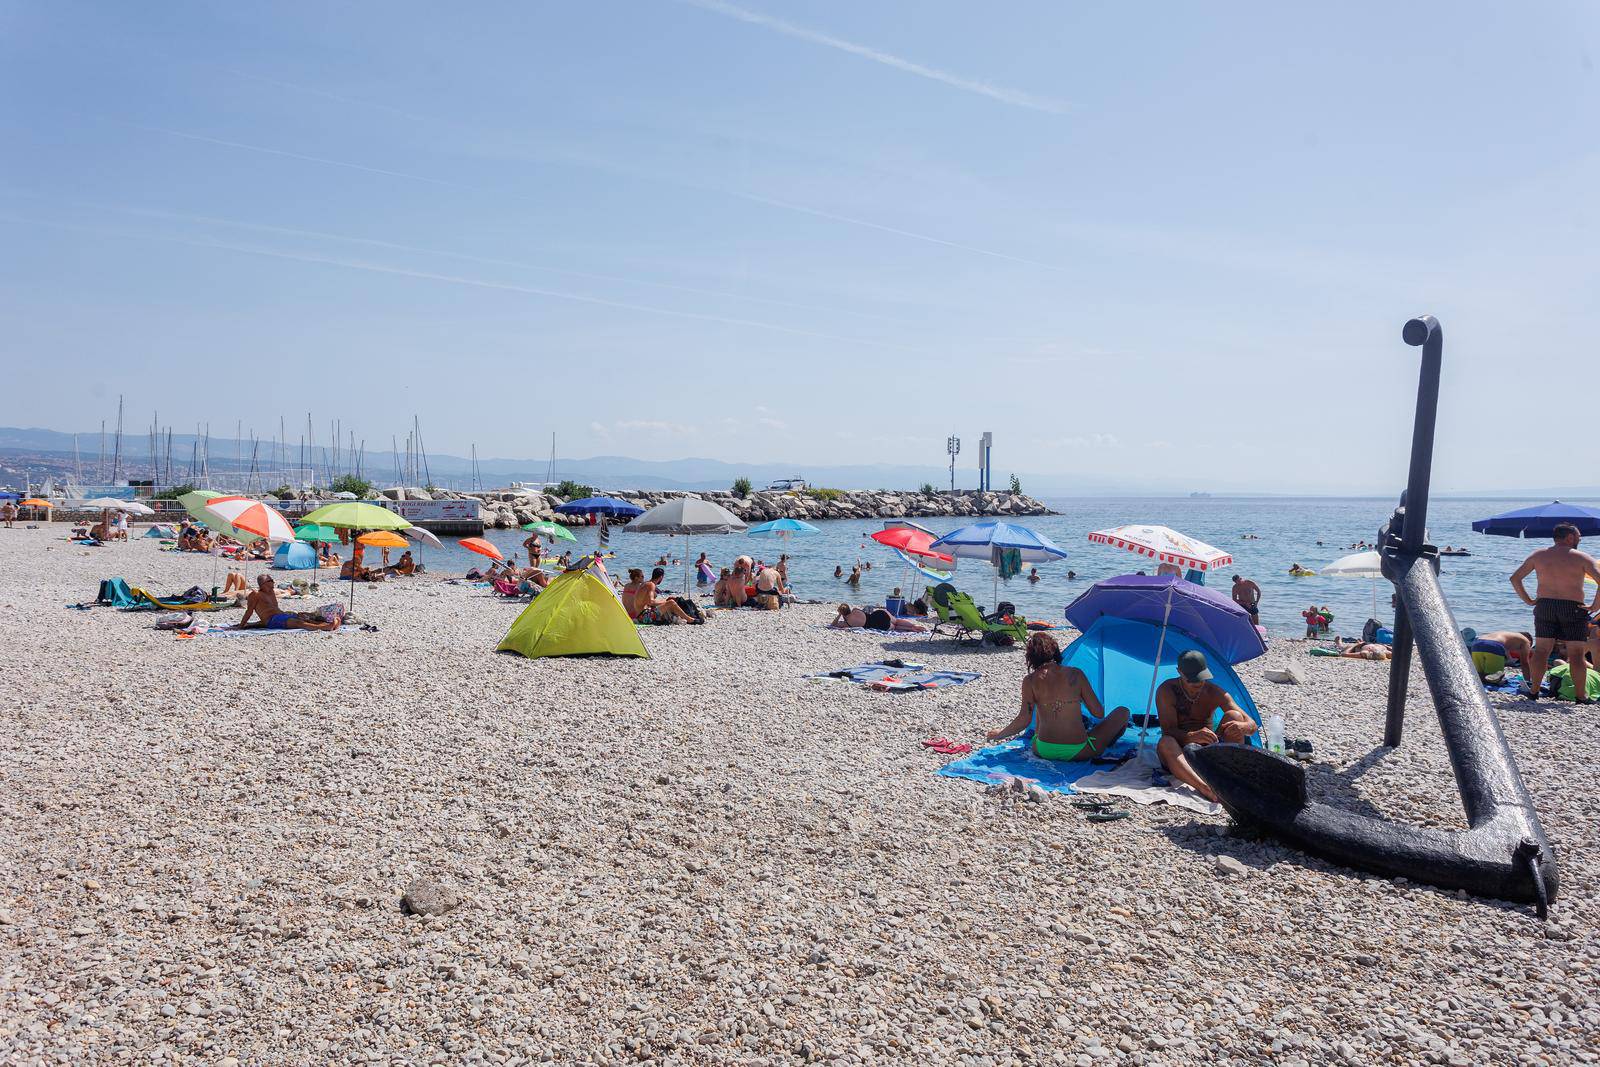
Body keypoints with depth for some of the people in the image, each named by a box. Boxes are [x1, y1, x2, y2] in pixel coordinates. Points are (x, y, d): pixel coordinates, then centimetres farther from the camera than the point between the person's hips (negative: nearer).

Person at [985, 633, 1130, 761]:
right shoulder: (1076, 674, -4)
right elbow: (1099, 713, 0)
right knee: (1123, 712, 15)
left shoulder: (1030, 680, -3)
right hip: (1078, 752, -2)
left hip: (1043, 751, 2)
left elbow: (1024, 720, -5)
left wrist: (1000, 734, 11)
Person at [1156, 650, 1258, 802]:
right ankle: (1206, 789, -60)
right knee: (1165, 743, -38)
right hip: (1180, 752, -2)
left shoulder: (1214, 692, -2)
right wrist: (1192, 736, -43)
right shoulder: (1166, 691, -10)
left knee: (1234, 716, -18)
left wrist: (1243, 726, -34)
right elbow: (1168, 731, -21)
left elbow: (1252, 725, -7)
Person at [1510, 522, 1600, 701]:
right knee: (1577, 653, 3)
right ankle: (1581, 695, 5)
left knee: (1541, 650, 6)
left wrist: (1528, 600, 12)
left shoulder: (1539, 555, 7)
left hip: (1544, 606, 3)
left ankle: (1534, 691, 7)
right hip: (1573, 608, -3)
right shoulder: (1582, 558, -3)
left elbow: (1515, 577, 8)